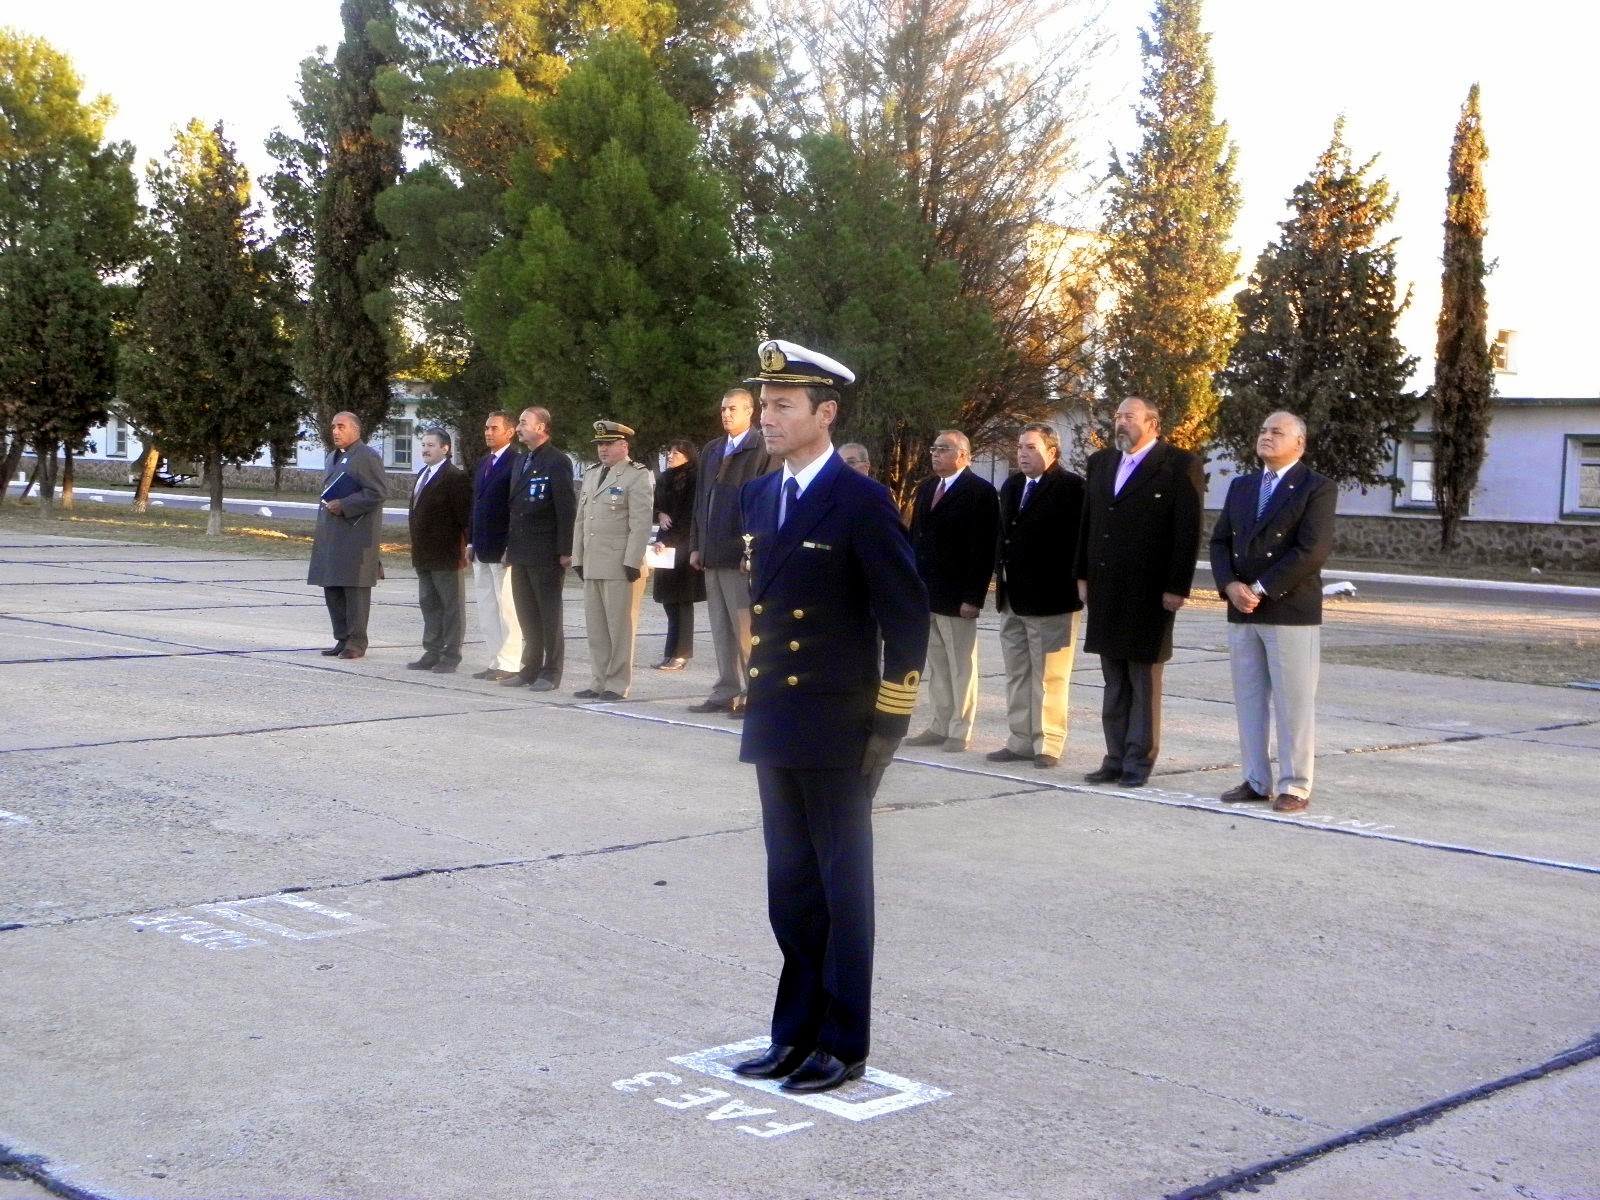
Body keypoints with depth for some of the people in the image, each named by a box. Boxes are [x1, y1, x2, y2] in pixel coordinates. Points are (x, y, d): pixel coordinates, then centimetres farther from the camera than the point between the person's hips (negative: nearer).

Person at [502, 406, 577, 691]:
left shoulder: (557, 462, -10)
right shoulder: (520, 461, 16)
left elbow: (567, 508, -13)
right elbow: (513, 505, 17)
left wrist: (566, 551, -16)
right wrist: (510, 545, 13)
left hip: (546, 554, -8)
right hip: (520, 553, 8)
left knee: (549, 615, 0)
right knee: (527, 615, 11)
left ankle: (551, 673, 6)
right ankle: (529, 669, 18)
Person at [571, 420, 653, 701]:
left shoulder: (637, 476, -4)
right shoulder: (591, 475, 20)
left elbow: (641, 523, -11)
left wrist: (632, 562, -16)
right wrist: (578, 558, 14)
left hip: (620, 566, -7)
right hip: (592, 565, 7)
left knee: (619, 626, -3)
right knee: (595, 628, 9)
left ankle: (618, 685, 3)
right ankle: (599, 682, 16)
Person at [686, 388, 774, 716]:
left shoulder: (763, 451, -5)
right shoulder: (711, 450, 17)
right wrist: (696, 545, 14)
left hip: (743, 554, -7)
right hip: (712, 554, 7)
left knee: (746, 629, -5)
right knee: (721, 630, 10)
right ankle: (726, 692, 16)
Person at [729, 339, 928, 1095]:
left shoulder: (861, 502, -12)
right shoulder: (758, 497, 10)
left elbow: (908, 614, -12)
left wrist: (889, 721, -12)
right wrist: (757, 692, 14)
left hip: (838, 728, -7)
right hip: (774, 722, 7)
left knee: (841, 886, 3)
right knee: (791, 885, 13)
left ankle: (842, 1045, 14)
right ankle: (796, 1032, 24)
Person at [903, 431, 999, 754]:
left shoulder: (980, 492, -9)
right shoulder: (925, 488, 13)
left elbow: (984, 549, -13)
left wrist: (973, 597, -18)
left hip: (956, 595, -7)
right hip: (924, 594, 7)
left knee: (961, 665, 2)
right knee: (936, 665, 13)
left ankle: (960, 731, 8)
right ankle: (940, 726, 20)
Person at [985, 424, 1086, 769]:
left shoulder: (1071, 487, -10)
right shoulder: (1011, 487, 15)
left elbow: (1079, 538, -14)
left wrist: (1075, 584, -16)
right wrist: (1003, 580, 11)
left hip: (1051, 599, -8)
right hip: (1014, 598, 8)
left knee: (1049, 678, -2)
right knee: (1017, 676, 12)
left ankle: (1048, 745, 3)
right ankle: (1021, 741, 18)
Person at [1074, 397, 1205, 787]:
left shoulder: (1179, 465, -6)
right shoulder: (1100, 462, 14)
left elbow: (1188, 531, -9)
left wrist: (1177, 588, -13)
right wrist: (1083, 575, 11)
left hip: (1148, 593, -6)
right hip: (1105, 590, 6)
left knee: (1144, 680, 1)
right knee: (1114, 681, 11)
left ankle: (1139, 760, 7)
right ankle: (1116, 758, 17)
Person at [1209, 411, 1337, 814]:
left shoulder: (1317, 489, -4)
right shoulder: (1240, 486, 16)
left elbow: (1312, 551, -14)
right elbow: (1220, 542, 12)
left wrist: (1261, 589, -16)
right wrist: (1229, 585, -7)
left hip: (1291, 613, -6)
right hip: (1241, 614, 6)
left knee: (1293, 703, -2)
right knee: (1248, 700, 9)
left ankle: (1295, 787, 4)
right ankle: (1256, 780, 17)